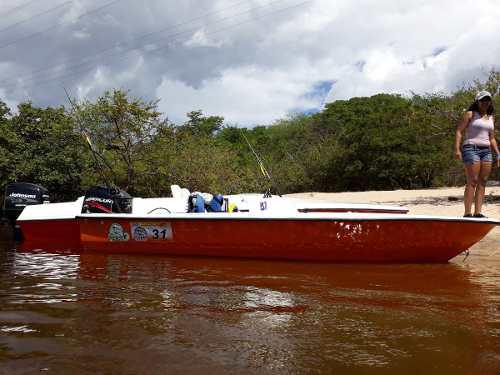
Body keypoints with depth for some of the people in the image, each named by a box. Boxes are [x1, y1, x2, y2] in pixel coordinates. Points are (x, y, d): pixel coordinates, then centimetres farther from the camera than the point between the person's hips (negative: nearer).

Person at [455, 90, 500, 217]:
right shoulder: (470, 114, 3)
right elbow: (459, 131, -5)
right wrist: (457, 149, -17)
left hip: (486, 151, 6)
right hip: (471, 148, -6)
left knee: (482, 182, 0)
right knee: (472, 182, -13)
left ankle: (477, 212, 0)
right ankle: (467, 213, -15)